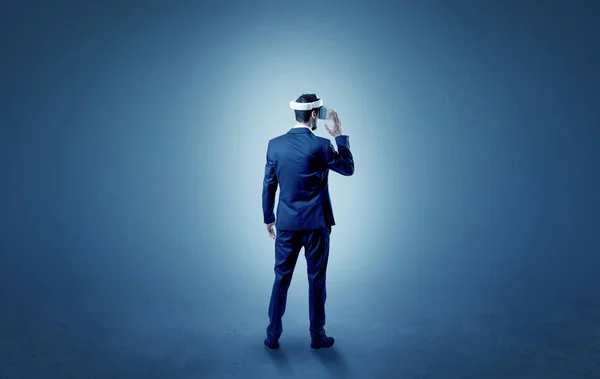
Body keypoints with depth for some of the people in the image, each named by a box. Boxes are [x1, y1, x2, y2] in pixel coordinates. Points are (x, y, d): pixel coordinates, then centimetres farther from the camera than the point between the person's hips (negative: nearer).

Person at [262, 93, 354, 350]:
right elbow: (348, 169, 2)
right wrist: (340, 136, 7)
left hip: (286, 223, 3)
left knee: (281, 278, 12)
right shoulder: (320, 145, -12)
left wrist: (269, 219, 14)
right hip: (316, 223, -3)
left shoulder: (275, 144, -1)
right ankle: (317, 336, 20)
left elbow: (268, 186, 4)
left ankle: (272, 336, 18)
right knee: (316, 280, 9)